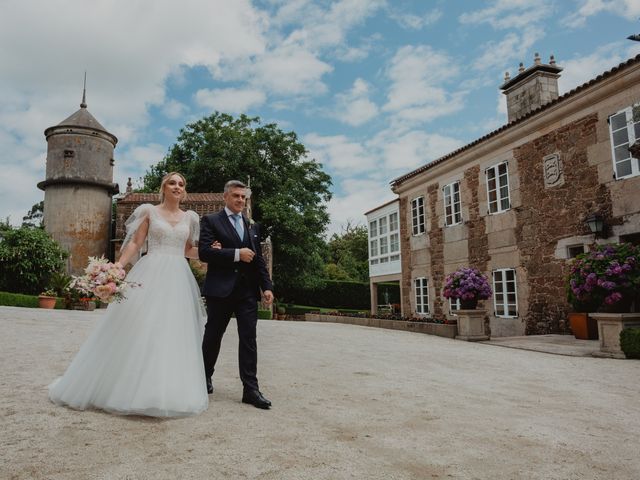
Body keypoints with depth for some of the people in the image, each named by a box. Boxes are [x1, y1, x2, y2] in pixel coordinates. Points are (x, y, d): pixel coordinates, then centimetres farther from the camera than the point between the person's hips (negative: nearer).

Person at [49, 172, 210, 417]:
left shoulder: (189, 218, 14)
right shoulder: (149, 211, 5)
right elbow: (135, 243, 0)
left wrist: (209, 250, 3)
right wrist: (118, 266, -12)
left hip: (178, 280, 3)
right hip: (150, 275, -3)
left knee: (174, 333, 3)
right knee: (139, 329, -4)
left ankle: (169, 390, 13)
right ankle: (130, 386, 10)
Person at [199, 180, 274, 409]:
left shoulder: (252, 227, 17)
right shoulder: (211, 220, 2)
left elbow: (259, 260, 16)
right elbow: (204, 252, -12)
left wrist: (267, 286, 6)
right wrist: (237, 254, -16)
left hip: (248, 290, 4)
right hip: (220, 289, -3)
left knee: (249, 338, -1)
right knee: (213, 336, 11)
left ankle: (250, 389, 2)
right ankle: (205, 377, 32)